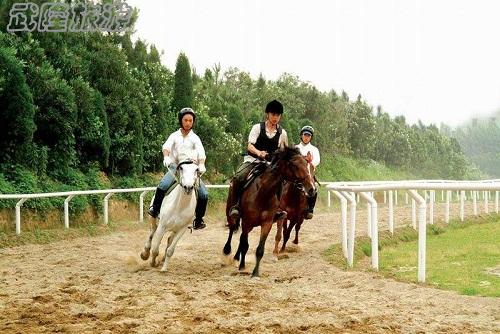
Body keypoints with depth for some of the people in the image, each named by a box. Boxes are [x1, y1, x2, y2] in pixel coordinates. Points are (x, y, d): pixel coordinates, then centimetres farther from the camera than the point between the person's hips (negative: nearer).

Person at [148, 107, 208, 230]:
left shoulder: (195, 138, 4)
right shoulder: (175, 135, 5)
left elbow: (201, 152, -13)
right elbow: (166, 146, -14)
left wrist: (201, 165, -34)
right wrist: (166, 157, -37)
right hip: (175, 167, -1)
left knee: (204, 194, -13)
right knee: (163, 185, -30)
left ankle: (198, 220, 4)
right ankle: (154, 209, -11)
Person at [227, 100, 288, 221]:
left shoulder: (282, 133, 7)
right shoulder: (257, 128, 0)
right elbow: (250, 146, -10)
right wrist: (258, 152, -30)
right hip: (252, 160, -2)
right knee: (238, 178, -28)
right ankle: (233, 206, -20)